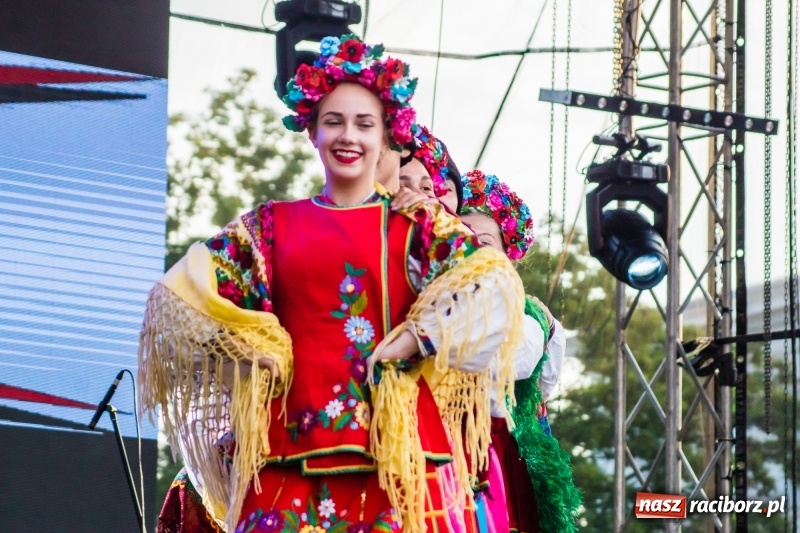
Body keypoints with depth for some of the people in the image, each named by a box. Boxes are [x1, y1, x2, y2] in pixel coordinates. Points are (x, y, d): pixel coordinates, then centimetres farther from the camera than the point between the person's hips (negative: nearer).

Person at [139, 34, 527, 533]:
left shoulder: (414, 225, 10)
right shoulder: (273, 225, 15)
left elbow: (495, 283, -5)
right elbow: (181, 291, 8)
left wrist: (411, 344, -11)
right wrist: (257, 346, -2)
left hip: (392, 440, -1)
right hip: (293, 440, 2)